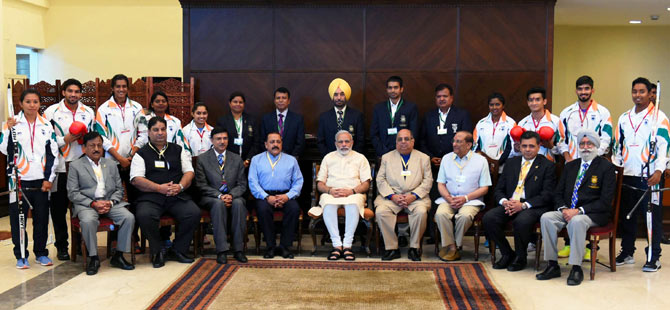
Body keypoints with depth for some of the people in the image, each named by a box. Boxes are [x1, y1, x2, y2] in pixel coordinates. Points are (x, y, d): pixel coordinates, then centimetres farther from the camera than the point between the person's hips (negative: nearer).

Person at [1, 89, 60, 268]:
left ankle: (41, 253, 19)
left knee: (42, 217, 6)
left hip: (41, 181, 2)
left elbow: (53, 154, 8)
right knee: (18, 218, 2)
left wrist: (49, 179, 1)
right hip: (19, 180, -2)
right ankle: (21, 256, 12)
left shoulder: (47, 125, 8)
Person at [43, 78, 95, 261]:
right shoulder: (51, 112, 0)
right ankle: (61, 246, 17)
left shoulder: (89, 112, 10)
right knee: (59, 208, 5)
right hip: (59, 168, -2)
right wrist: (65, 140, -15)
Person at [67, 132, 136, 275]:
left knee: (129, 217, -23)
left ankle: (118, 256, -11)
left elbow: (119, 189, 15)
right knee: (88, 221, -36)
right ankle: (93, 258, -17)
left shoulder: (111, 164, 19)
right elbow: (72, 193, 0)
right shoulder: (75, 166, 8)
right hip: (86, 204, -3)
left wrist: (111, 202, -6)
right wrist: (93, 203, -14)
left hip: (110, 202, 3)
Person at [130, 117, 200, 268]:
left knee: (194, 213, -25)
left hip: (177, 196, 2)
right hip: (150, 197, -2)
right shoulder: (142, 154, 10)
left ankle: (177, 251, -7)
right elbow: (136, 180, -1)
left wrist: (180, 186, -8)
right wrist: (159, 188, -14)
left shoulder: (178, 150, 19)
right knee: (144, 215, -33)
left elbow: (189, 172, 13)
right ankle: (157, 252, -10)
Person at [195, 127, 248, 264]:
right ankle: (221, 250, -35)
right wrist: (219, 196, -16)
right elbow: (202, 185, -1)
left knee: (239, 203, -33)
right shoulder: (202, 159, 6)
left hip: (233, 196, 2)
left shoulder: (237, 159, 13)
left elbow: (242, 184, 8)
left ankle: (239, 249, -29)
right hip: (211, 198, -2)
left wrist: (231, 195, -14)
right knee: (219, 204, -36)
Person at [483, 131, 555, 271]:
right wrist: (504, 202, -8)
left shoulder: (547, 166, 4)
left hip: (532, 207, -4)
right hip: (509, 204, 5)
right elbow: (499, 189, 16)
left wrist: (523, 205, -18)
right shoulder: (511, 163, 18)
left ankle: (520, 257, -9)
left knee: (522, 221, -37)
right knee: (488, 218, -23)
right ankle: (507, 253, -3)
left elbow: (547, 195, -5)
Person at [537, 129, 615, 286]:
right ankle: (552, 265, -18)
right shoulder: (570, 166, 17)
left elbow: (605, 201, -9)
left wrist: (579, 210, -18)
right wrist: (563, 209, -7)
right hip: (567, 211, 5)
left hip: (594, 214, -5)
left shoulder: (606, 167, -1)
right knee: (546, 218, -22)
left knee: (577, 221, -37)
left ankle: (576, 268, -28)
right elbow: (558, 193, 16)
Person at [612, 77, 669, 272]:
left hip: (649, 176, -5)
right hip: (627, 175, 5)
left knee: (652, 216, -2)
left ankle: (654, 257, 7)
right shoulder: (624, 118, 15)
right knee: (627, 215, 11)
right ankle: (627, 252, 22)